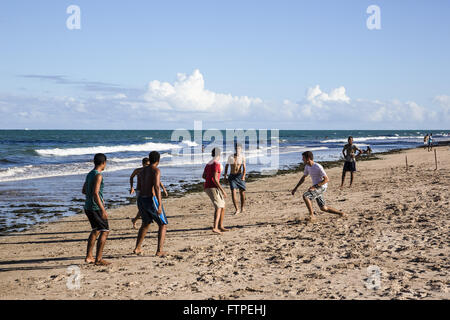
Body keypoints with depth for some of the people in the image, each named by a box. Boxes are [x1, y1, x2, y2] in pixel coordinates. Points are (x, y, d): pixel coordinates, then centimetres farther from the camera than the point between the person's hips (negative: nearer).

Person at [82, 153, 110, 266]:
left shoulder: (89, 174, 12)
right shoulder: (98, 175, -16)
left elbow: (84, 191, 23)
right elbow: (95, 193, -24)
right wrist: (103, 210, -26)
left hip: (88, 207, 9)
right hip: (95, 208, -9)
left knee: (96, 230, 21)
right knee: (105, 231, -4)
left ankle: (89, 257, 23)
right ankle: (98, 259, -6)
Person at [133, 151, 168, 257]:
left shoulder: (143, 171, 14)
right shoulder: (156, 170, -11)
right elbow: (156, 187, -24)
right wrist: (159, 205, -28)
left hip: (141, 200, 7)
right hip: (151, 200, -7)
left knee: (146, 223, 27)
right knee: (163, 225, 5)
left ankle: (137, 248, 28)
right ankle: (159, 251, -6)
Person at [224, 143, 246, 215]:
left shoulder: (242, 157, -5)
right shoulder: (230, 157, 2)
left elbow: (244, 167, -14)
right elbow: (227, 165, 17)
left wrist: (243, 176, -28)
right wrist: (225, 174, 10)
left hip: (240, 176, -1)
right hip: (232, 176, 1)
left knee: (242, 192, 5)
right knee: (233, 192, -13)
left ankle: (242, 208, 26)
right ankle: (237, 209, -10)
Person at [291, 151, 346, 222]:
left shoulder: (318, 167, -21)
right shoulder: (307, 166, 5)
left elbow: (327, 179, -21)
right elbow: (303, 178, 18)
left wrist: (315, 186, -27)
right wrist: (295, 188, 14)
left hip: (321, 186, -9)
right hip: (316, 187, 9)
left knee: (305, 196, -26)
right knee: (323, 208, 13)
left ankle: (312, 216, -21)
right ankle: (341, 213, 27)